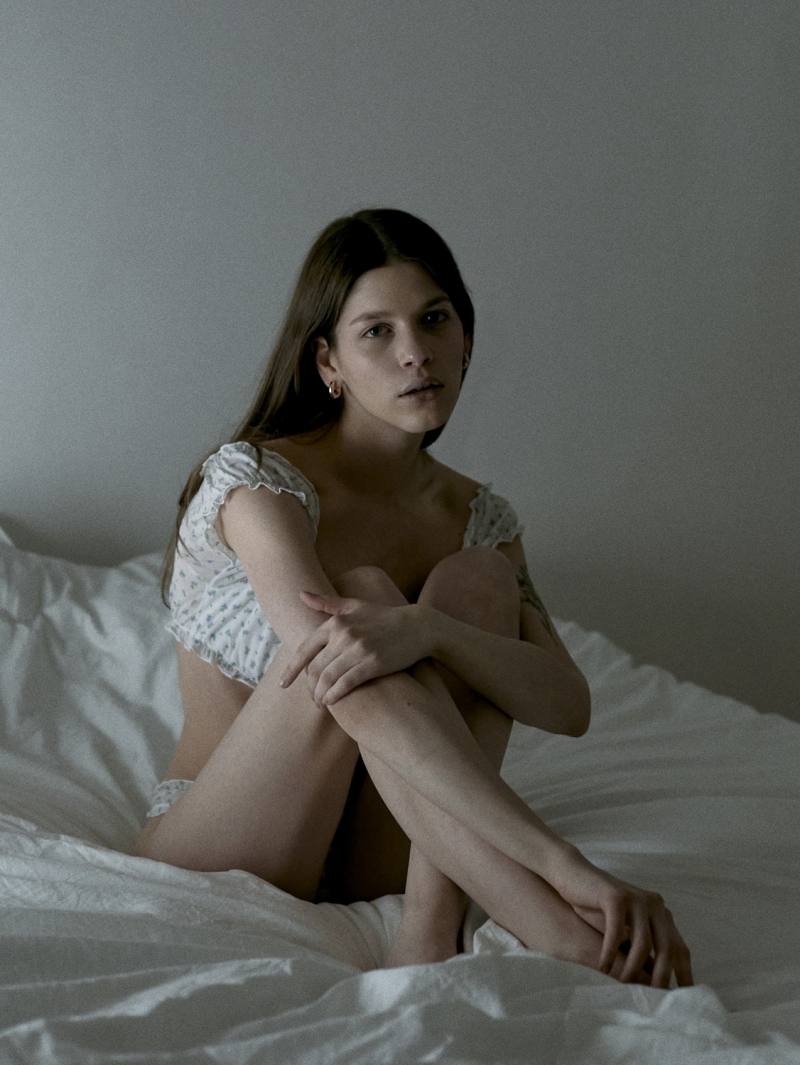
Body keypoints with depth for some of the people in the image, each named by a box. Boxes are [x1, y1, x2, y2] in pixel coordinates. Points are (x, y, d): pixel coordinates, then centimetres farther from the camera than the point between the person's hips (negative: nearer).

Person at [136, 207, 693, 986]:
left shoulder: (475, 517, 4)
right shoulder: (256, 482, -16)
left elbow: (569, 705, -13)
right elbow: (371, 707, -31)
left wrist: (425, 631, -36)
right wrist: (566, 867, -42)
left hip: (373, 864, 5)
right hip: (218, 859, -4)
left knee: (477, 579, -18)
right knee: (363, 595, -30)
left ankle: (431, 925, -31)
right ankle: (551, 932, -38)